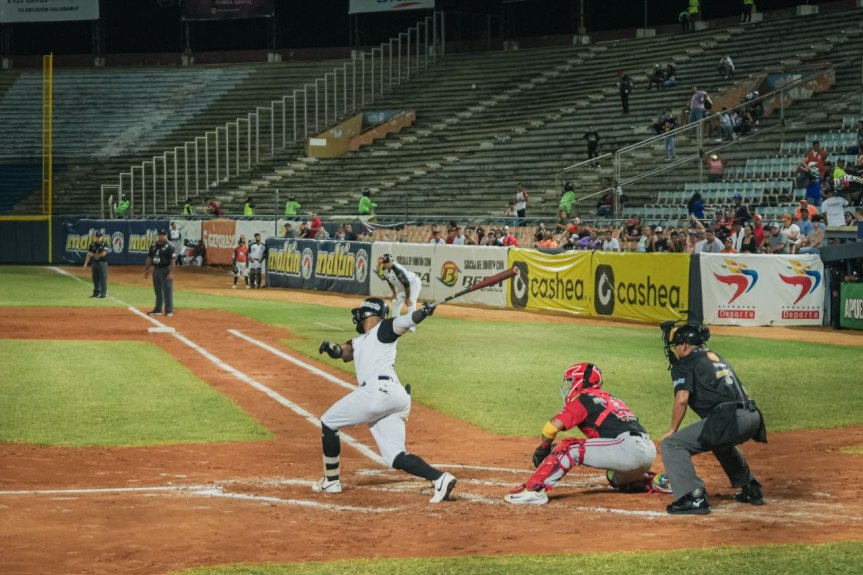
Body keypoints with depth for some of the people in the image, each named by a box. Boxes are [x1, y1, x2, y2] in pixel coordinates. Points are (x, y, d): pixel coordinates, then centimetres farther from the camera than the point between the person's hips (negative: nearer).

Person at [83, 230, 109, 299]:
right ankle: (96, 293, 17)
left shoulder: (105, 245, -7)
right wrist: (86, 263, -3)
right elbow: (89, 254, 7)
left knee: (103, 279, -6)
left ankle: (103, 294, -4)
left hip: (102, 263, -5)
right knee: (95, 279, 9)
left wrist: (94, 254, -10)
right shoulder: (93, 245, 8)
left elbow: (103, 254, -18)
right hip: (94, 263, 5)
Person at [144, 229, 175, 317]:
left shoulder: (169, 246, -9)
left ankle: (169, 310, 0)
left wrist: (171, 273, -19)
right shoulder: (154, 245, 10)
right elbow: (149, 258, 16)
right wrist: (147, 270, 13)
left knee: (167, 291, -5)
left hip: (165, 270, -6)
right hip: (156, 269, 6)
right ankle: (158, 310, 20)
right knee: (158, 291, 13)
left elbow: (172, 260, -13)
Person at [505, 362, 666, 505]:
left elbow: (553, 426, -6)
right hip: (649, 450, 9)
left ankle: (535, 490, -18)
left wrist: (543, 449, 13)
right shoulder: (609, 399, 29)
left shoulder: (584, 398, 5)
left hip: (629, 447, -9)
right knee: (618, 478, 38)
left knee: (569, 448, -7)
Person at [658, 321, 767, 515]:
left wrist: (673, 430, 3)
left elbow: (682, 399, -9)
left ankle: (694, 498, -17)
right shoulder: (718, 358, 30)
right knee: (722, 443, 41)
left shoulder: (684, 364, 5)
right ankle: (751, 490, 43)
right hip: (753, 418, 9)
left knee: (671, 444, -6)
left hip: (728, 419, -9)